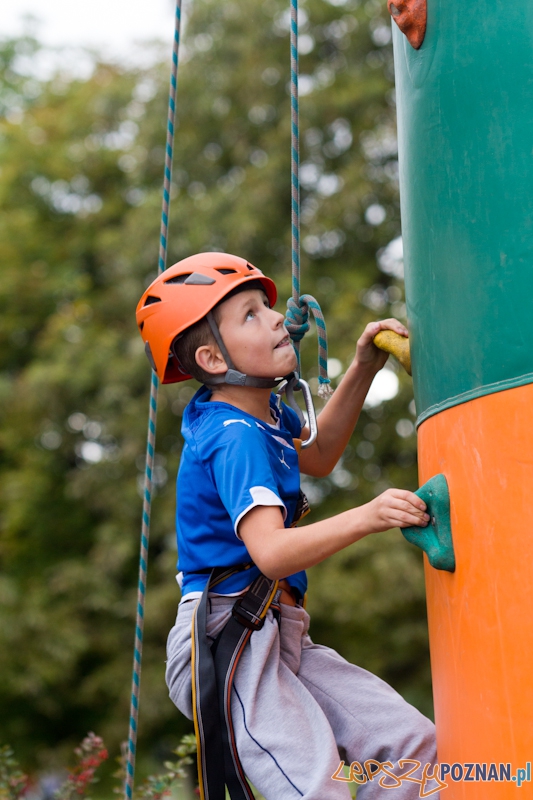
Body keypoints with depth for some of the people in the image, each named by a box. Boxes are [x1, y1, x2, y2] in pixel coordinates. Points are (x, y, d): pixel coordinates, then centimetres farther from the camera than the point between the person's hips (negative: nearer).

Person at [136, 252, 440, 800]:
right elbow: (271, 552, -31)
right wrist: (364, 518, -43)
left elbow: (316, 456, 30)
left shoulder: (264, 413, 10)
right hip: (226, 640, -9)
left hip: (277, 641, 9)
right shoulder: (234, 436, -18)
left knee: (413, 744, 2)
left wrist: (362, 371, 21)